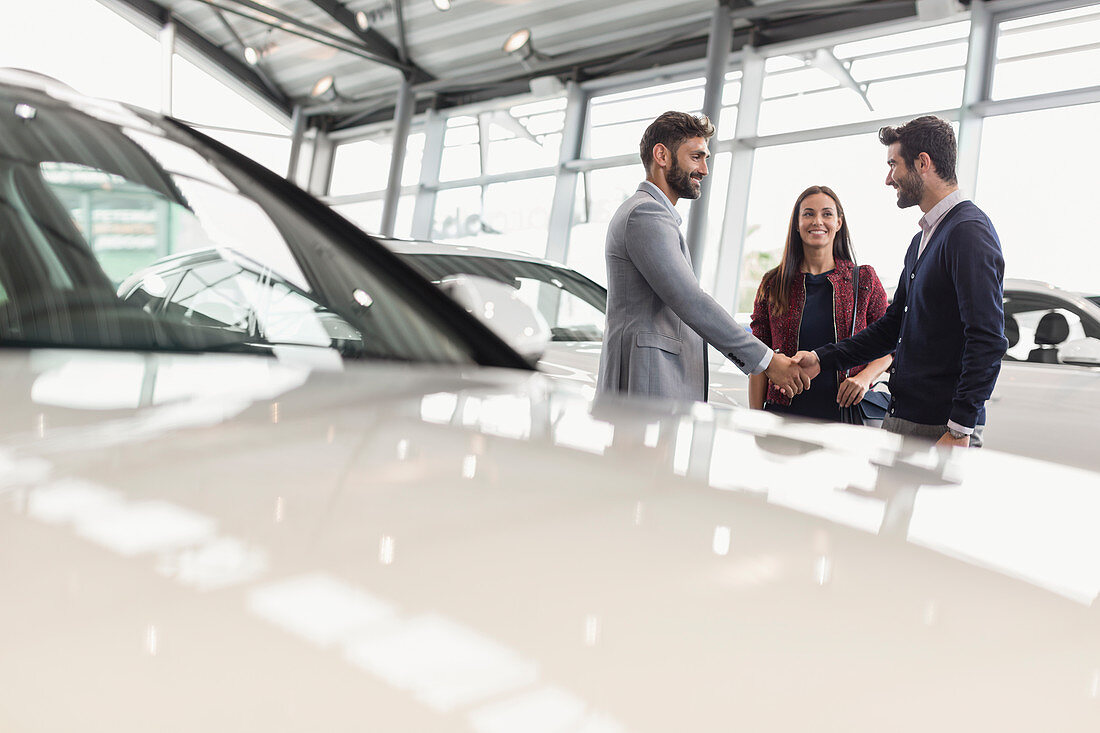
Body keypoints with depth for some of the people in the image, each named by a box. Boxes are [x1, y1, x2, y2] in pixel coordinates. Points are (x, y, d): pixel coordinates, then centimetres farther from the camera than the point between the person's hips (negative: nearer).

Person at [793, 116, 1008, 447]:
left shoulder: (969, 231, -13)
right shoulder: (922, 239, 20)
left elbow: (988, 340, -20)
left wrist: (960, 430, -24)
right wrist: (823, 358, 15)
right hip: (900, 418, 9)